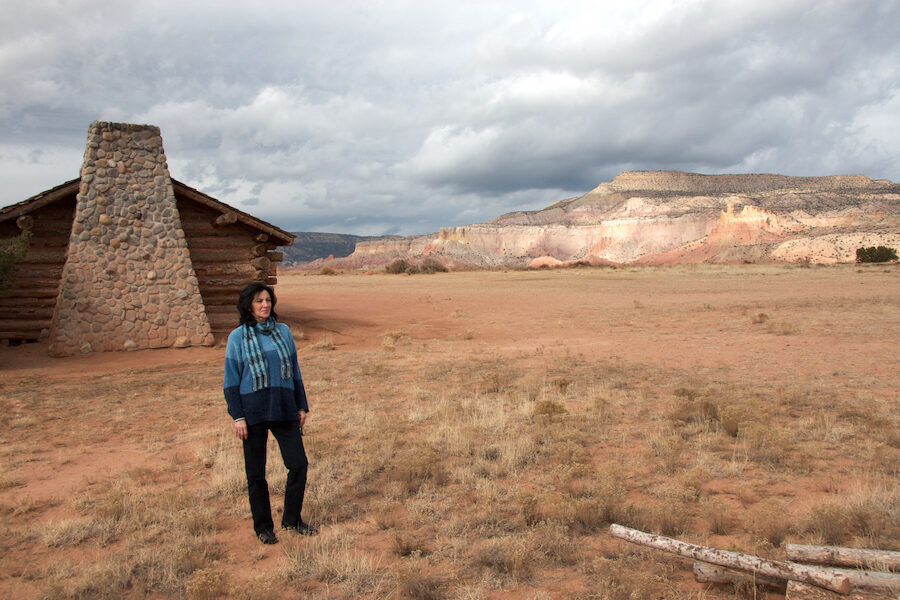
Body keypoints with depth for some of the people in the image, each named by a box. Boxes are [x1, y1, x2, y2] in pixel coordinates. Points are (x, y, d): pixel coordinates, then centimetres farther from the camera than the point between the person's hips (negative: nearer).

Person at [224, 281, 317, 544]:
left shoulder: (283, 331, 8)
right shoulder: (238, 337, -2)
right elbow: (231, 381, -2)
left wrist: (302, 406, 11)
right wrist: (237, 417, -8)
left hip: (285, 410, 3)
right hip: (253, 413, -3)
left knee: (299, 464, 0)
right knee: (256, 473, 6)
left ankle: (292, 520, 19)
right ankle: (263, 527, 22)